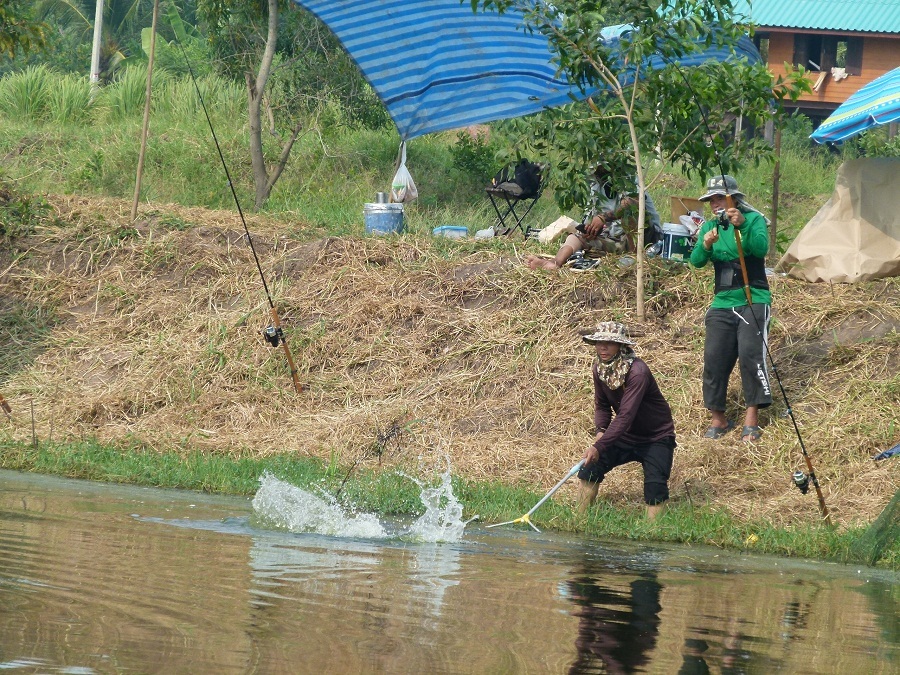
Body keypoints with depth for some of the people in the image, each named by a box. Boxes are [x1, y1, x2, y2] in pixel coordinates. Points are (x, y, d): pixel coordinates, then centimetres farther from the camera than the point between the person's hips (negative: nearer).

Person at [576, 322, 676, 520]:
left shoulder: (637, 372, -30)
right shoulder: (599, 368, -7)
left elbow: (625, 416, -36)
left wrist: (599, 447, -43)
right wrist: (601, 430, -14)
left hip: (656, 439, -6)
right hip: (625, 436, 6)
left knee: (655, 492, -23)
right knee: (589, 468, -10)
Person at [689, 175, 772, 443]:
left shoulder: (754, 219, -3)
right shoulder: (710, 226, 10)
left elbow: (761, 248, -20)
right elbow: (696, 261, -1)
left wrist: (742, 226, -34)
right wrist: (706, 245, -22)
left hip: (753, 301, -5)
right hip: (722, 303, 5)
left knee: (750, 354, -16)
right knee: (714, 359, -1)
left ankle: (751, 420, -11)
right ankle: (718, 418, 10)